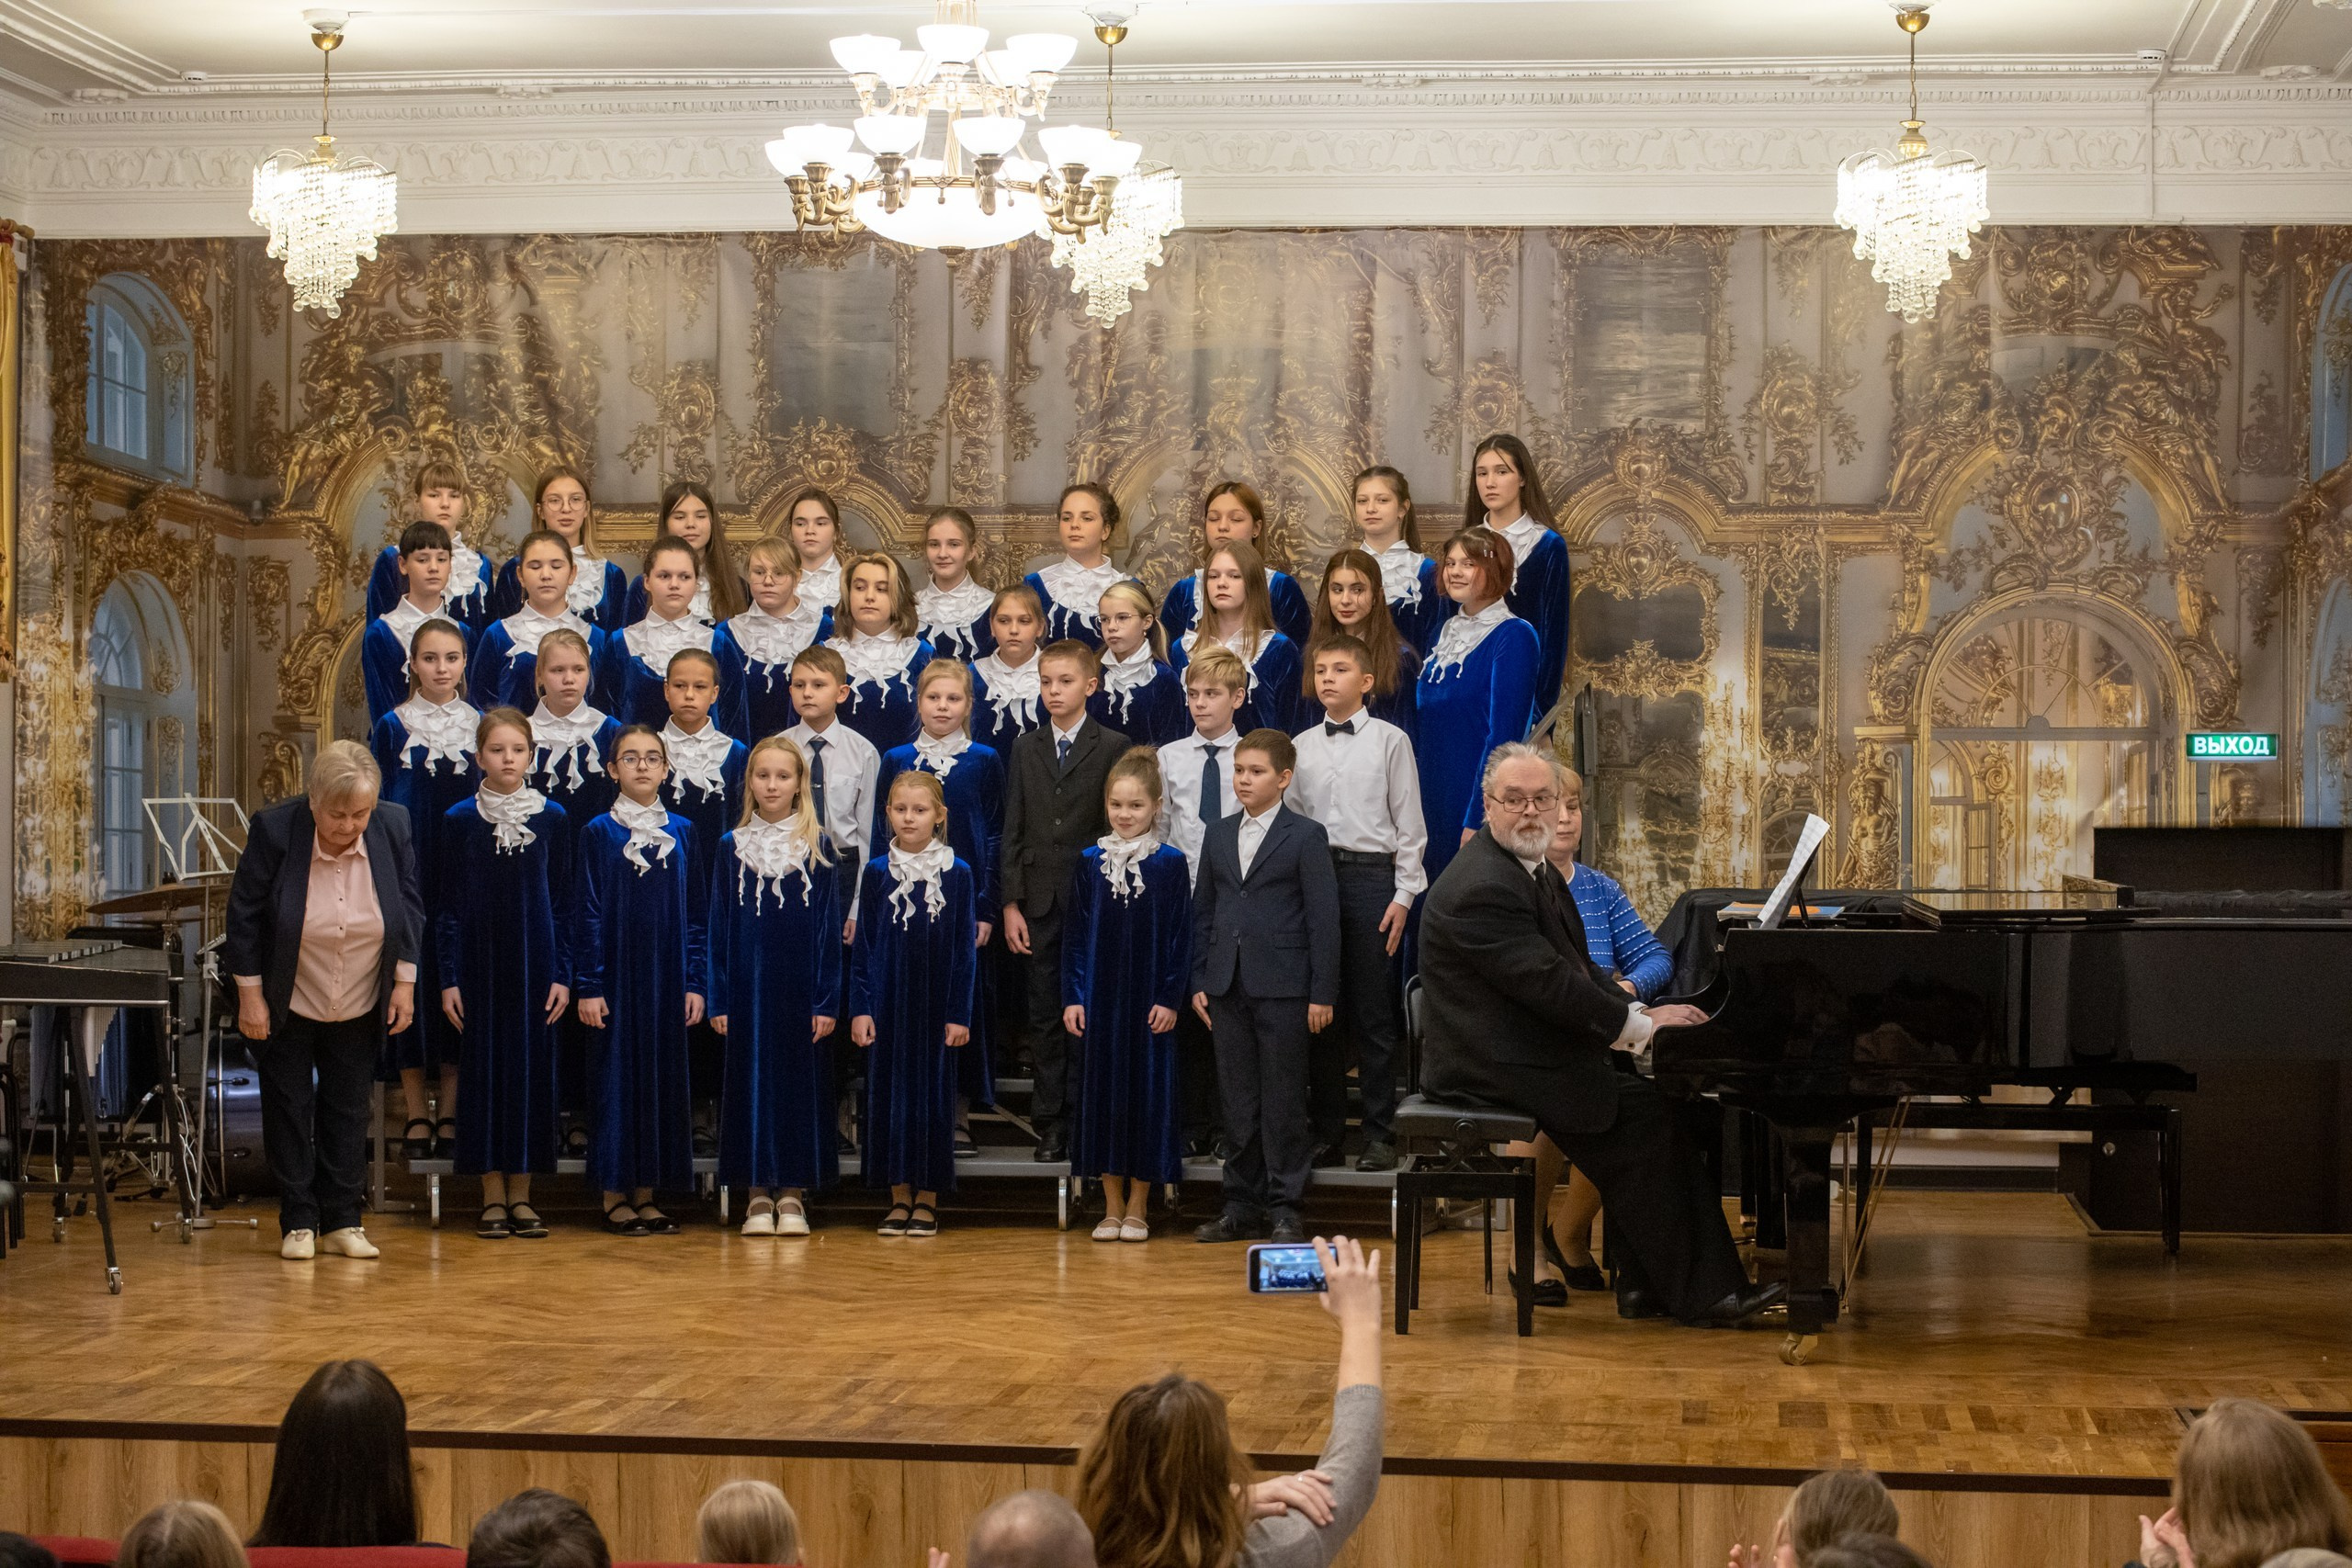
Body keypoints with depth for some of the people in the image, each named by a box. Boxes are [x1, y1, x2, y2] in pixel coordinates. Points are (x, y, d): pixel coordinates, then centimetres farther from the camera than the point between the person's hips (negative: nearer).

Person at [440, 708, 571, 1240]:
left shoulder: (552, 818, 3)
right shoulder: (460, 820, 1)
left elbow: (564, 902, 5)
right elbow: (449, 906, 2)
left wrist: (562, 974, -1)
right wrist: (448, 979, -4)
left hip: (534, 964, 1)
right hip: (480, 965, -1)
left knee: (532, 1070, 2)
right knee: (484, 1071, 1)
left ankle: (521, 1194, 10)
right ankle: (493, 1195, 8)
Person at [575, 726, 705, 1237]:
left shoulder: (681, 832, 7)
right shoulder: (598, 833, 0)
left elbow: (694, 913, 8)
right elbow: (588, 913, -3)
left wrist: (695, 982, 1)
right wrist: (587, 986, -9)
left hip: (666, 976, 3)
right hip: (617, 974, -3)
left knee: (662, 1075, 4)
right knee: (616, 1074, -1)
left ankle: (645, 1193, 11)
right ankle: (615, 1196, 5)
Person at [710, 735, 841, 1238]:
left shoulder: (817, 848, 3)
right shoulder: (732, 848, 6)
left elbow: (829, 927, 1)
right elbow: (719, 927, 6)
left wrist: (827, 1001, -5)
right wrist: (719, 1000, -1)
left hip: (801, 988, -1)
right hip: (749, 987, 1)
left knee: (801, 1080, 1)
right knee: (751, 1079, 2)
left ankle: (793, 1194, 8)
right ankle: (758, 1195, 8)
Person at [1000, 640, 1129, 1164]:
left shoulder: (1113, 747, -1)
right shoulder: (1025, 748, 10)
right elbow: (1013, 831, 9)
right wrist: (1011, 904, 2)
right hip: (1039, 903, 3)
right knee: (1045, 1017, 5)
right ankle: (1050, 1124, 10)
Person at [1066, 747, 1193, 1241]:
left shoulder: (1170, 864, -2)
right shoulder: (1089, 863, 3)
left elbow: (1181, 936, -2)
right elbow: (1074, 934, 5)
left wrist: (1171, 999, -8)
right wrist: (1072, 996, -1)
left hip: (1150, 1001, -2)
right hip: (1100, 997, 2)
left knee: (1148, 1094, 1)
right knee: (1103, 1093, 4)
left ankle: (1137, 1208, 11)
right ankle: (1112, 1207, 14)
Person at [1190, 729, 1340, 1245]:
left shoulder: (1306, 836, -2)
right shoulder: (1218, 836, 13)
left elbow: (1323, 917, -5)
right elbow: (1203, 911, 16)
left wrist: (1322, 993, -9)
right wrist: (1198, 981, 8)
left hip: (1282, 987, -5)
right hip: (1228, 987, 5)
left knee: (1283, 1100, -1)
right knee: (1238, 1100, 8)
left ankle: (1284, 1207, 5)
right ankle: (1242, 1205, 15)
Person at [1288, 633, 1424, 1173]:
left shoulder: (1389, 740, 2)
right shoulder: (1300, 747, 11)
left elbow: (1408, 824, 1)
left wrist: (1404, 895, -5)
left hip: (1370, 873, -3)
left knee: (1373, 1014, -2)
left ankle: (1380, 1134, 4)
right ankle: (1326, 1129, 14)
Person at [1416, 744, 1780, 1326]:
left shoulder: (1530, 870, 14)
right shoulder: (1483, 888, -21)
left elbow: (1576, 969, 16)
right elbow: (1547, 984, -24)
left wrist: (1635, 1015, 0)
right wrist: (1639, 1024, -15)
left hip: (1521, 1053, 10)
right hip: (1493, 1070, -10)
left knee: (1654, 1098, 2)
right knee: (1644, 1114, -12)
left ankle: (1645, 1286, 3)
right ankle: (1699, 1294, -5)